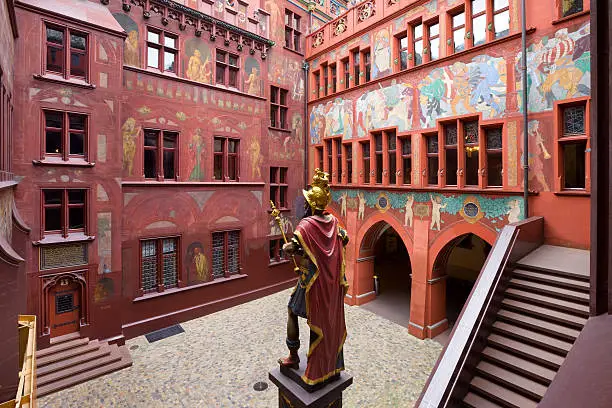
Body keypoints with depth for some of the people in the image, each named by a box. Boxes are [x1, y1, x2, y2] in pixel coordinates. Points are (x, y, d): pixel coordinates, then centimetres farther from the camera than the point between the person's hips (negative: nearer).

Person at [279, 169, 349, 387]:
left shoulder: (306, 224, -20)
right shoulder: (332, 221, -1)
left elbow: (290, 248, -28)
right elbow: (345, 238, 13)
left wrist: (286, 247, -6)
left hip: (312, 279, -6)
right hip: (331, 280, 6)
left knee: (293, 312, 17)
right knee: (328, 317, 21)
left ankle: (293, 357, 29)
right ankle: (329, 364, 38)